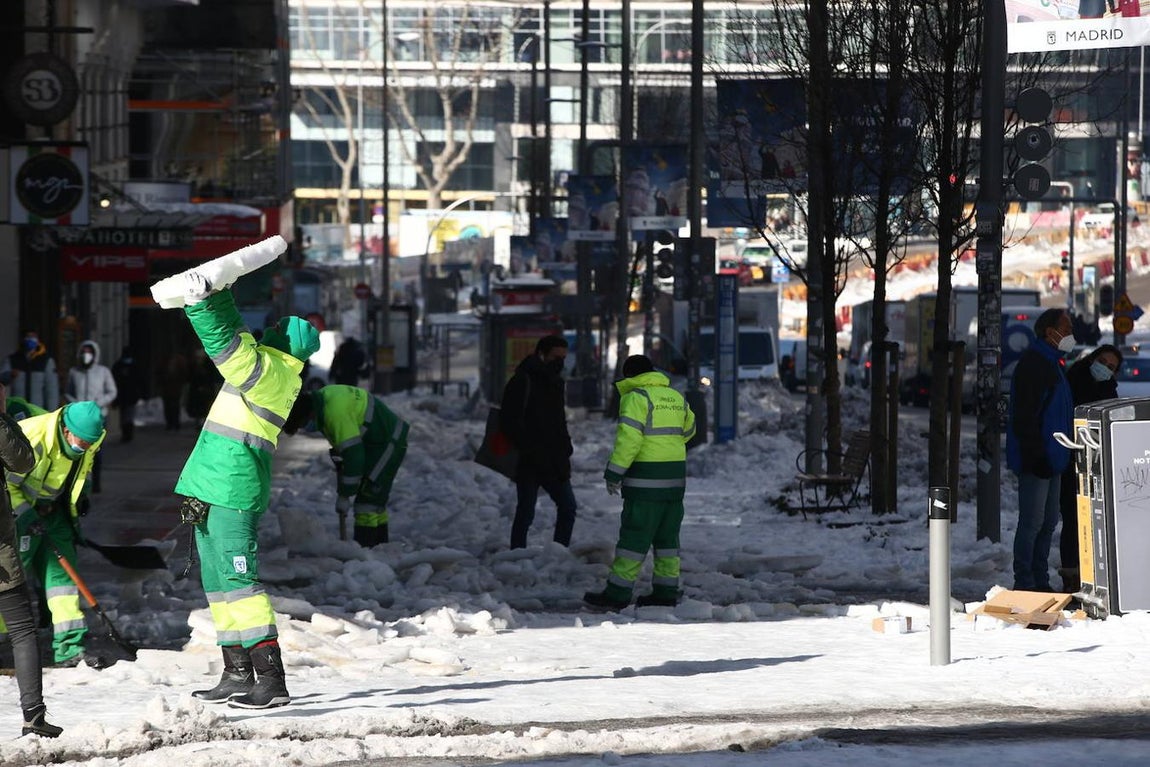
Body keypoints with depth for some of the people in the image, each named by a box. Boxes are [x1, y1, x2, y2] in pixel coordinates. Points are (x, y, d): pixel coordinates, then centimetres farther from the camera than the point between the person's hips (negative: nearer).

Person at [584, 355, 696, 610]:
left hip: (646, 478, -7)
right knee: (667, 535, 13)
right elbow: (688, 429, 29)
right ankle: (666, 590, 13)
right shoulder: (676, 397, 14)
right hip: (675, 477, 7)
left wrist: (614, 472, -15)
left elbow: (628, 438, -17)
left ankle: (618, 592, -6)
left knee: (634, 534, -6)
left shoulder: (636, 397, -9)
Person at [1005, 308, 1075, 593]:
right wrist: (1037, 456, -24)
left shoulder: (1051, 364, 18)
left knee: (1048, 522, 13)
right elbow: (1025, 416, -21)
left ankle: (1040, 581, 20)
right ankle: (1025, 583, -4)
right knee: (1033, 522, -7)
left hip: (1051, 460, 10)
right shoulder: (1033, 364, -15)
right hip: (1036, 461, -10)